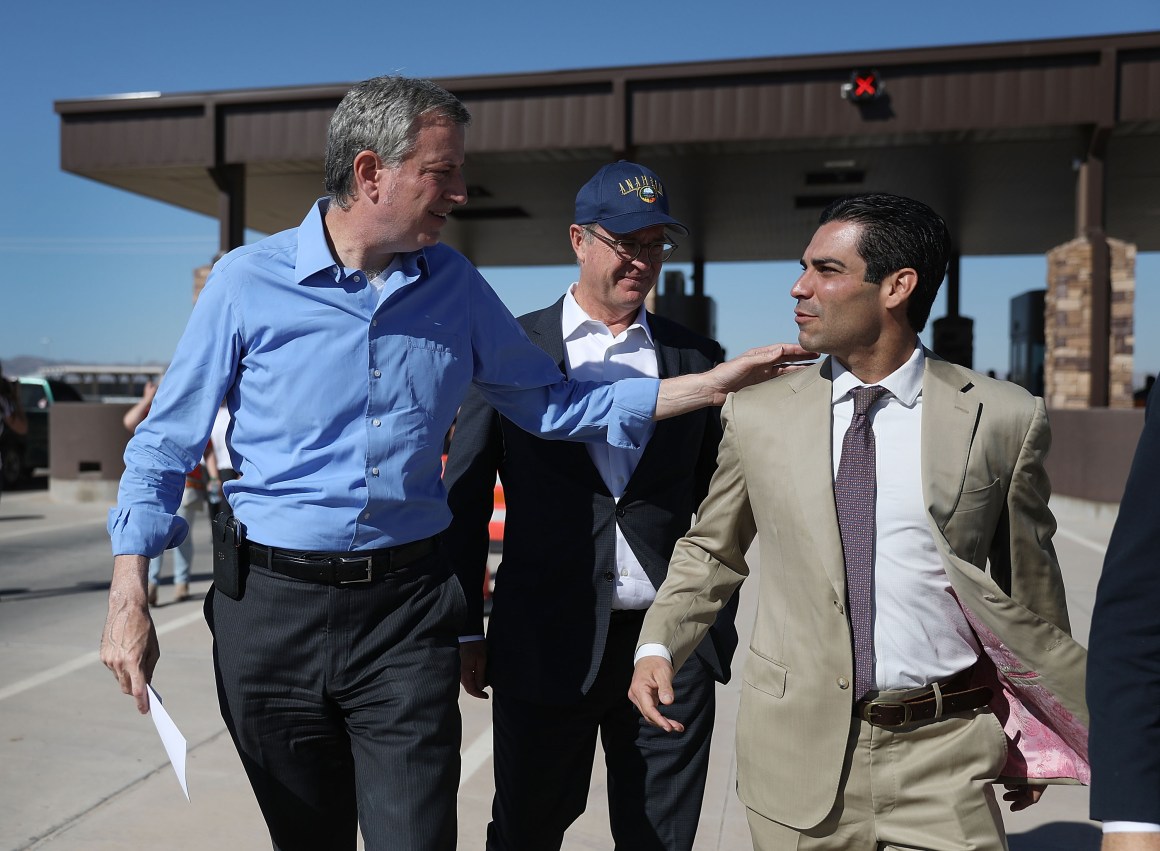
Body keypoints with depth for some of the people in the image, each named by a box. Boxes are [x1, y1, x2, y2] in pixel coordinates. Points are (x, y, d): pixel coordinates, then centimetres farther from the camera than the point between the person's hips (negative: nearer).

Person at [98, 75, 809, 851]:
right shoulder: (248, 280, -6)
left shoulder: (455, 286, 3)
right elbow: (167, 444, 0)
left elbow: (551, 403, 6)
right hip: (273, 608, 0)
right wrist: (130, 599, -6)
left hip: (407, 610, 1)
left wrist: (716, 382, 1)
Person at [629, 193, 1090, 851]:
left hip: (943, 755, -1)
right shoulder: (756, 416, 0)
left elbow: (1027, 584, 6)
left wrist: (1031, 745, 15)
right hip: (796, 751, 1)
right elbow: (711, 551, 12)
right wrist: (658, 647, -3)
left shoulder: (1004, 419, -4)